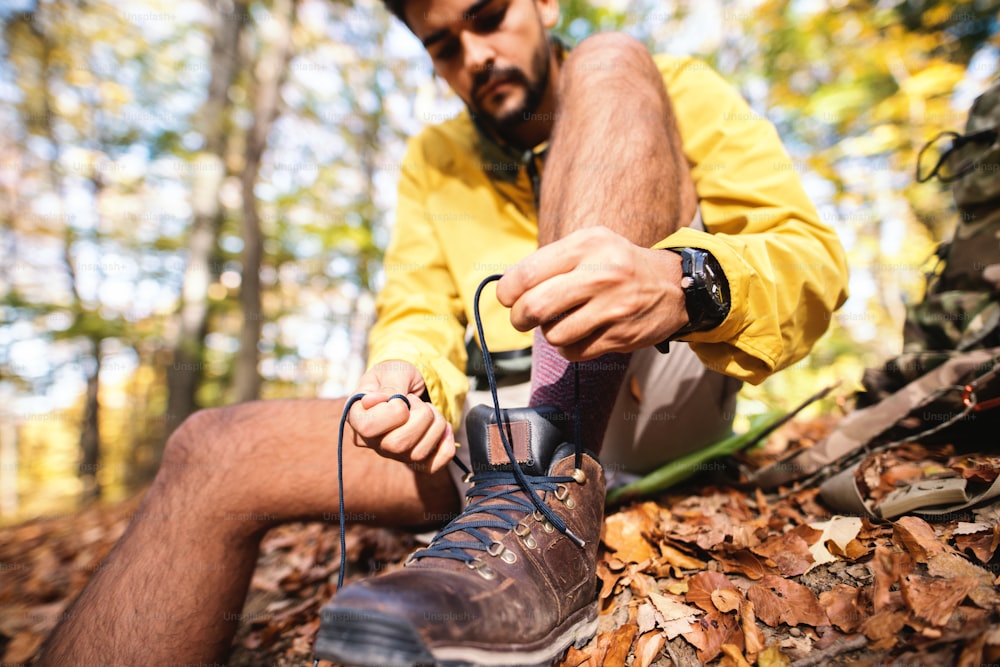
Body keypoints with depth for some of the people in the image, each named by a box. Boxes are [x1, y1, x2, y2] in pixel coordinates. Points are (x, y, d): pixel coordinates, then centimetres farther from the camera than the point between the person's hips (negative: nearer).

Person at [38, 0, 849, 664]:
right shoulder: (432, 162, 17)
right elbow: (415, 311, 8)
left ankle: (546, 508, -34)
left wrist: (683, 285, -32)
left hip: (657, 406, -2)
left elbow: (813, 258, -8)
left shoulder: (679, 92, 6)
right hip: (507, 431, 3)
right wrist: (407, 375, -18)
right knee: (215, 454, -14)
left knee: (608, 65, -18)